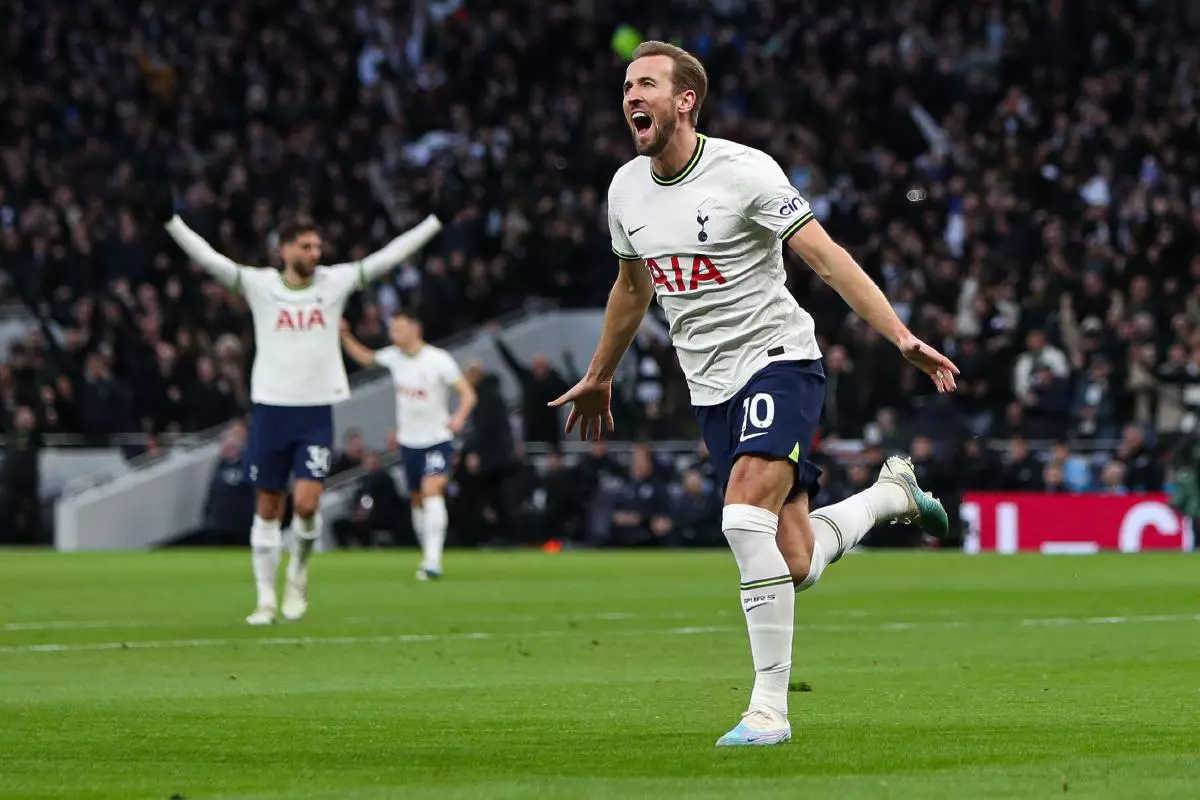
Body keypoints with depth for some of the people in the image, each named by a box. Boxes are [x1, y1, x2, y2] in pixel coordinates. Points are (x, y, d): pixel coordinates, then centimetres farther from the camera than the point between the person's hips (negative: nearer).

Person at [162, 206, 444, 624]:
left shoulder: (334, 282, 3)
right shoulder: (259, 284, -1)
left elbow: (388, 257, 4)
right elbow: (208, 258, -7)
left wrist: (435, 222, 3)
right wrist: (172, 221, -17)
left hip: (317, 412, 0)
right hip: (270, 406, 0)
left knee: (307, 503, -13)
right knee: (268, 508, 5)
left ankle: (298, 573, 15)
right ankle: (266, 599, 13)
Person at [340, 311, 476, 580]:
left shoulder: (438, 360, -14)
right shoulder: (393, 356, 2)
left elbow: (468, 393, -14)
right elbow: (364, 357, 23)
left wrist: (459, 417, -32)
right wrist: (345, 336, 11)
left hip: (438, 439, -6)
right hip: (409, 441, 6)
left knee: (432, 493, -22)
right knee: (418, 500, 12)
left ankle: (433, 561, -29)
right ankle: (428, 554, 27)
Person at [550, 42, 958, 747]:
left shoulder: (744, 171, -13)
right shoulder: (626, 190, 7)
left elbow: (827, 256, -17)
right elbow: (632, 287, 25)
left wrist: (902, 336, -26)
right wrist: (599, 379, 35)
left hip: (779, 357, -6)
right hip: (712, 388, 6)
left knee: (746, 513, -27)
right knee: (794, 566, 0)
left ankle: (770, 707, -20)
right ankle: (889, 493, 32)